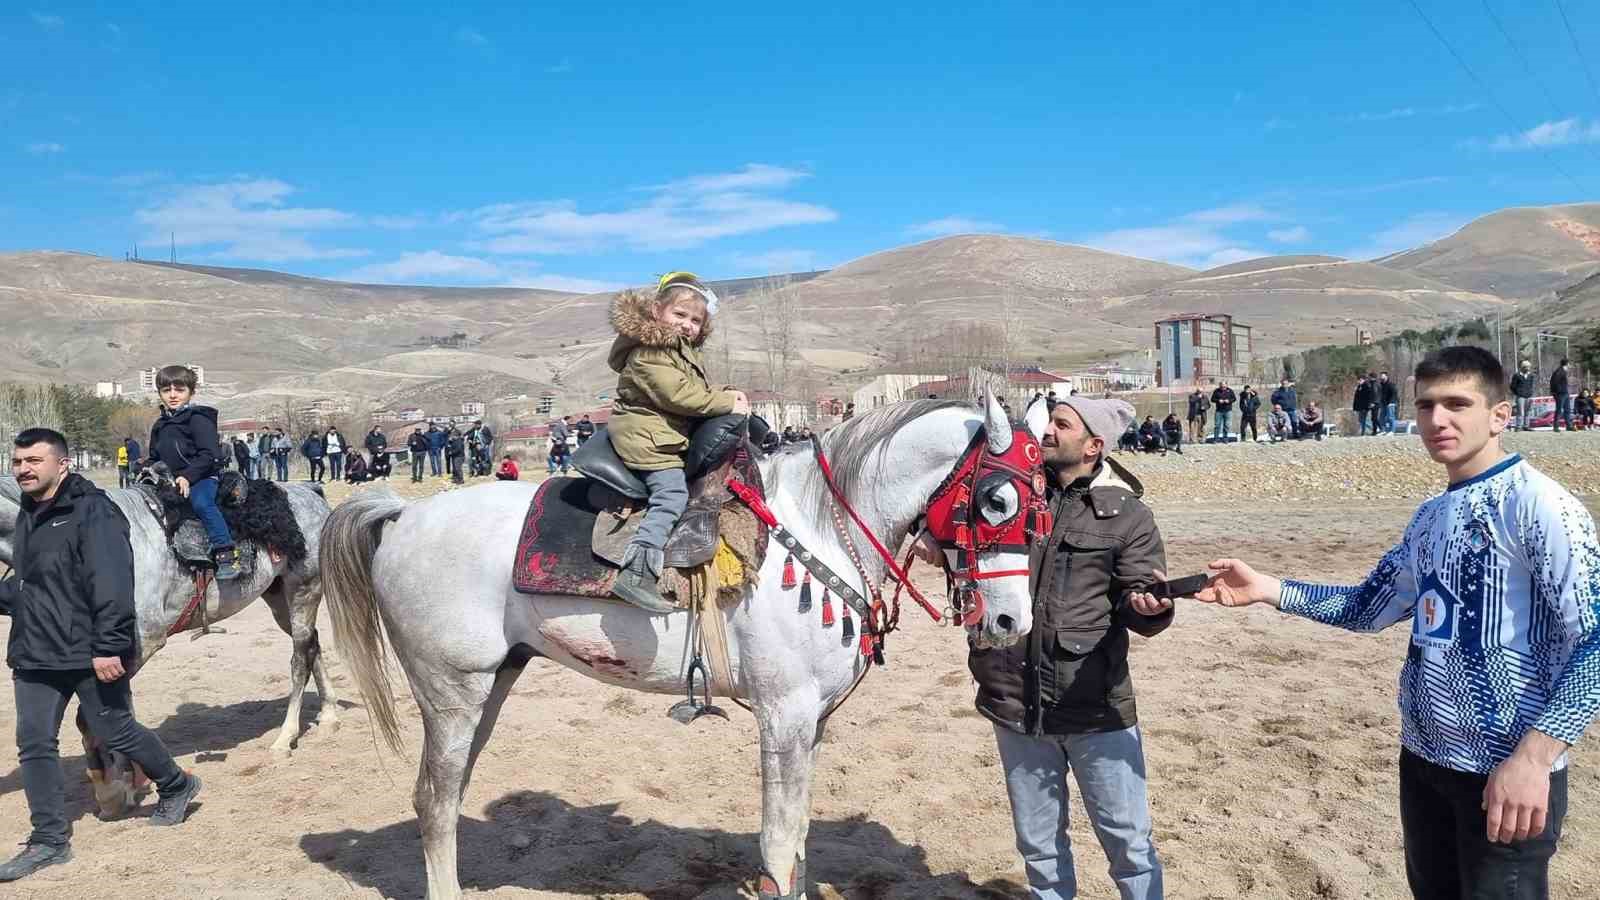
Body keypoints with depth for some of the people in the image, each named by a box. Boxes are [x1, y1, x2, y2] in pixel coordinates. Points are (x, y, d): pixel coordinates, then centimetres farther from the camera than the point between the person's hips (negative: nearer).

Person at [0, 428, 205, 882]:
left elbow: (110, 587, -23)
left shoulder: (92, 512, -16)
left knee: (116, 733, 6)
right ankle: (50, 840, 17)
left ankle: (176, 785, 30)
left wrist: (108, 648, -26)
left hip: (90, 655, -7)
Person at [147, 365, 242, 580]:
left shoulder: (198, 419, -5)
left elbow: (208, 454, -14)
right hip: (170, 481, 9)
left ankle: (227, 556, -39)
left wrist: (187, 476, -23)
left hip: (202, 478, -8)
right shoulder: (159, 427, 19)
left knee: (201, 502, -35)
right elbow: (155, 459, 27)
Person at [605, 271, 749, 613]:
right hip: (647, 437, -11)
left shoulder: (684, 351, 19)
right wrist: (727, 404, -19)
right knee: (672, 494, -20)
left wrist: (727, 396, 2)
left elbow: (698, 390, 22)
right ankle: (636, 572, -27)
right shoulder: (649, 351, -16)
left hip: (667, 436, 11)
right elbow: (678, 395, -24)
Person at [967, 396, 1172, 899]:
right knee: (1038, 843, 19)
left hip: (1098, 707, -2)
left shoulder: (1127, 515, -2)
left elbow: (1140, 612, -4)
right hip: (1015, 704, 3)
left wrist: (1151, 607, -28)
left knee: (1128, 840, 10)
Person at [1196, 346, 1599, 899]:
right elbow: (1369, 607, 17)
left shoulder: (1536, 504, -15)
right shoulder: (1430, 516, 10)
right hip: (1422, 758, 8)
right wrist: (1266, 590, 5)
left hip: (1507, 772, -7)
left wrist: (1533, 755, -27)